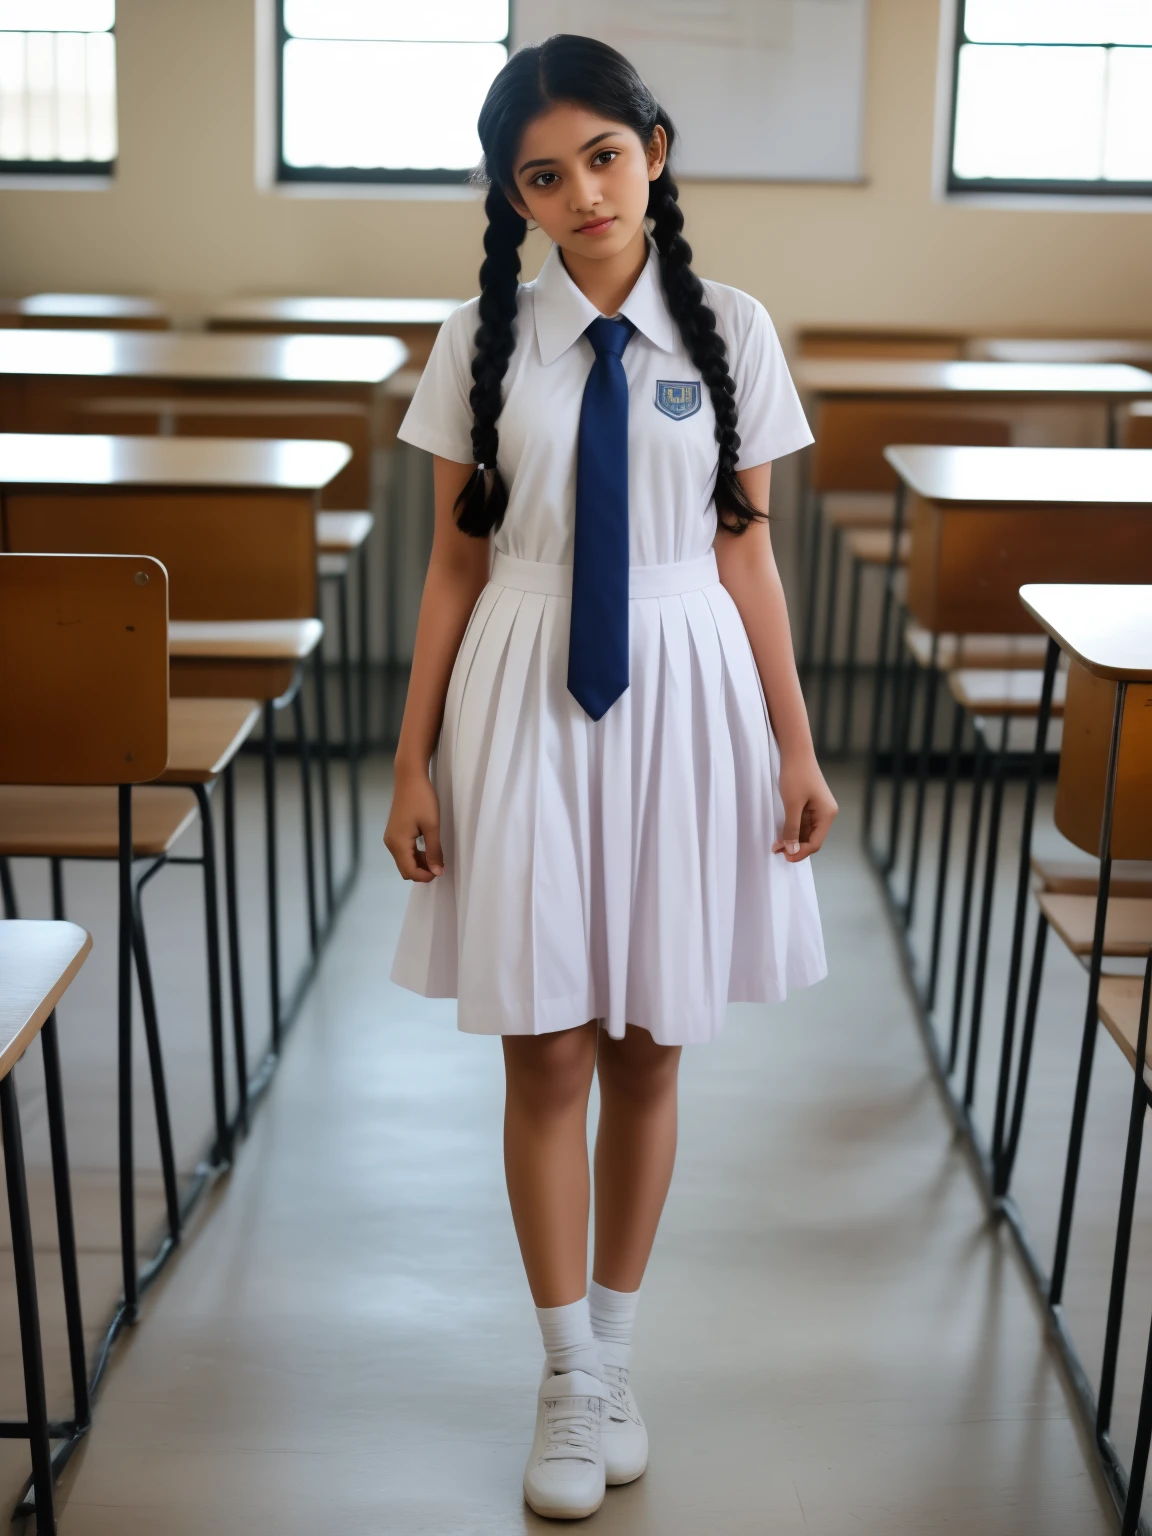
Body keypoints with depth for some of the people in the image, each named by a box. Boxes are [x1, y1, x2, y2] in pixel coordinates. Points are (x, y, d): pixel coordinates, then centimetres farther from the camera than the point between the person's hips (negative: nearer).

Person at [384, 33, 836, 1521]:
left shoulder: (729, 330, 0)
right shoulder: (481, 340, 0)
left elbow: (747, 551, 3)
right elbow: (455, 563, 2)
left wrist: (795, 748, 0)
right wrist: (415, 762, -1)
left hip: (684, 695, 1)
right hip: (525, 699, 0)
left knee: (649, 1050, 10)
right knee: (547, 1054, 5)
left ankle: (615, 1346, 31)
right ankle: (570, 1374, 23)